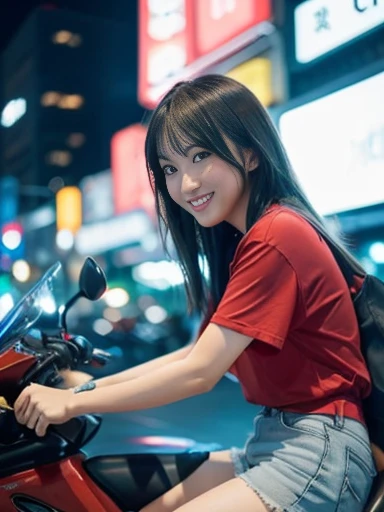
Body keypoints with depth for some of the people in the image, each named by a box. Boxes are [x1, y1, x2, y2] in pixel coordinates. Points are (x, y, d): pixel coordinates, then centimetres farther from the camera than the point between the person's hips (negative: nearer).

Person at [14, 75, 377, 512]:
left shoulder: (276, 236, -18)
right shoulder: (243, 239, 14)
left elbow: (200, 372, -18)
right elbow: (201, 351, 12)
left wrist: (76, 402, -11)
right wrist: (95, 385, 6)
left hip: (320, 448, -9)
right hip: (271, 438, 9)